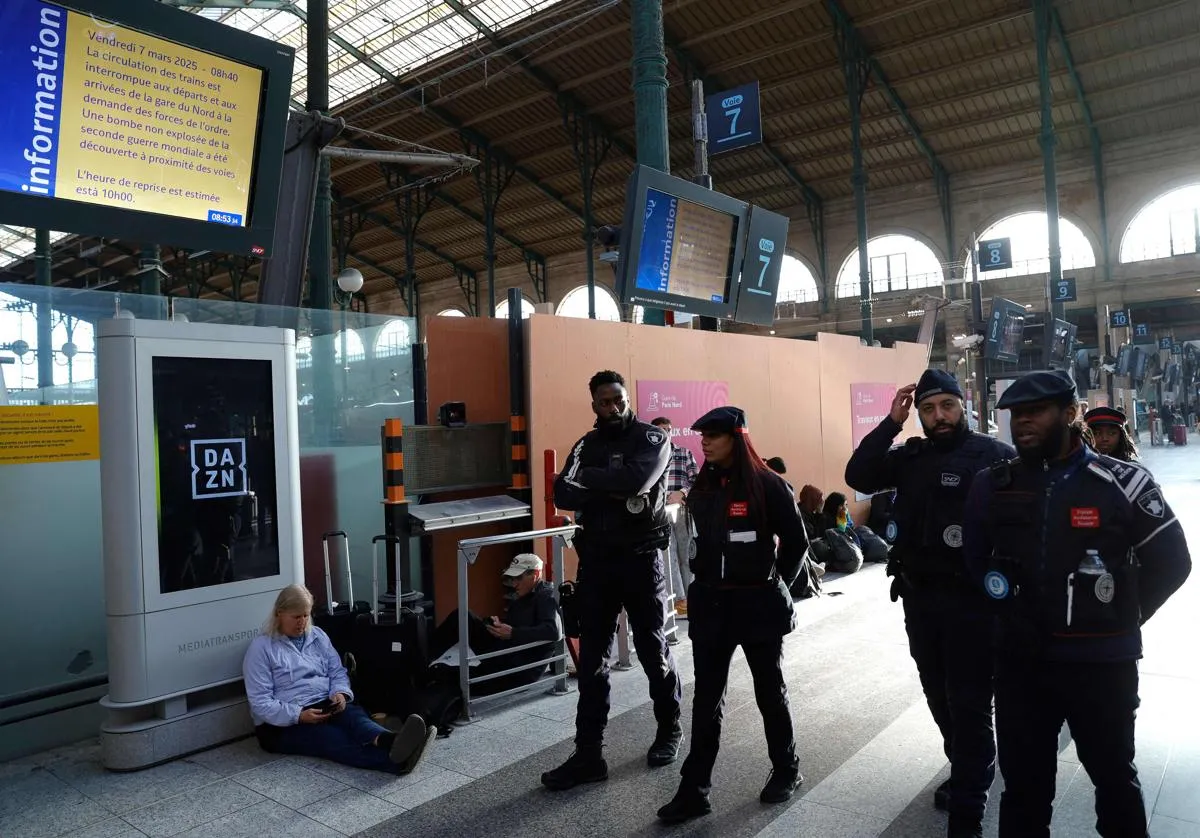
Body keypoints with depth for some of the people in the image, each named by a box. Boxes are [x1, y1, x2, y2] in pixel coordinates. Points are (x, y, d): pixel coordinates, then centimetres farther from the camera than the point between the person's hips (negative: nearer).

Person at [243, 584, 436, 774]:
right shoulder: (261, 648, -5)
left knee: (353, 714, -30)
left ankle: (388, 741, -65)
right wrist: (299, 715, -24)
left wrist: (341, 693, -10)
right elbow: (261, 703, -11)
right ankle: (398, 761, -61)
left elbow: (338, 672, 13)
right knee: (337, 739, -33)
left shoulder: (317, 636, 12)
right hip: (283, 724, -5)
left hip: (324, 707, 5)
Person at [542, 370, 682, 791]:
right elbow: (563, 494, -5)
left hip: (641, 559, -4)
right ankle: (588, 755, 12)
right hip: (595, 560, 4)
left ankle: (669, 729, 35)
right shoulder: (586, 445, 9)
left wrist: (590, 478, -12)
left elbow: (637, 479, -25)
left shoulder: (652, 439, -5)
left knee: (653, 650, 12)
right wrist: (613, 492, -20)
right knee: (591, 660, 5)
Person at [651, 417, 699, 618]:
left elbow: (696, 481, 3)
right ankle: (679, 599, -1)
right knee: (668, 556, -5)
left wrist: (682, 493, -14)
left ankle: (691, 597, 15)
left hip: (683, 511, 2)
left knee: (687, 555, 6)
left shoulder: (685, 454, 10)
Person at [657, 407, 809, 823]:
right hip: (711, 604, 4)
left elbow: (797, 542, -4)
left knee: (769, 691, 13)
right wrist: (705, 585, 8)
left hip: (759, 604, -4)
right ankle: (695, 790, 13)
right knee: (706, 698, 6)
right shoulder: (702, 488, 5)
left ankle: (786, 770, 34)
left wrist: (776, 584, 3)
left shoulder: (768, 485, -12)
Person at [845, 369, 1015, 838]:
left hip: (972, 599, -5)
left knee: (969, 704, 2)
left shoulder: (994, 456, -10)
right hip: (918, 596, 6)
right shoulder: (911, 456, 5)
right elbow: (858, 477, -6)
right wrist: (891, 423, -11)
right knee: (940, 698, 19)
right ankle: (971, 774, 42)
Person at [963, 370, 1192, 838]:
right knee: (1023, 782, 14)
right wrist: (1012, 613, 9)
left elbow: (1170, 561, -1)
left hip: (1102, 662, -2)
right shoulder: (992, 486, -1)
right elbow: (976, 558, 13)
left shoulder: (1122, 483, -9)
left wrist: (1121, 620, -1)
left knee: (1114, 775, 21)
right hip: (1020, 661, 2)